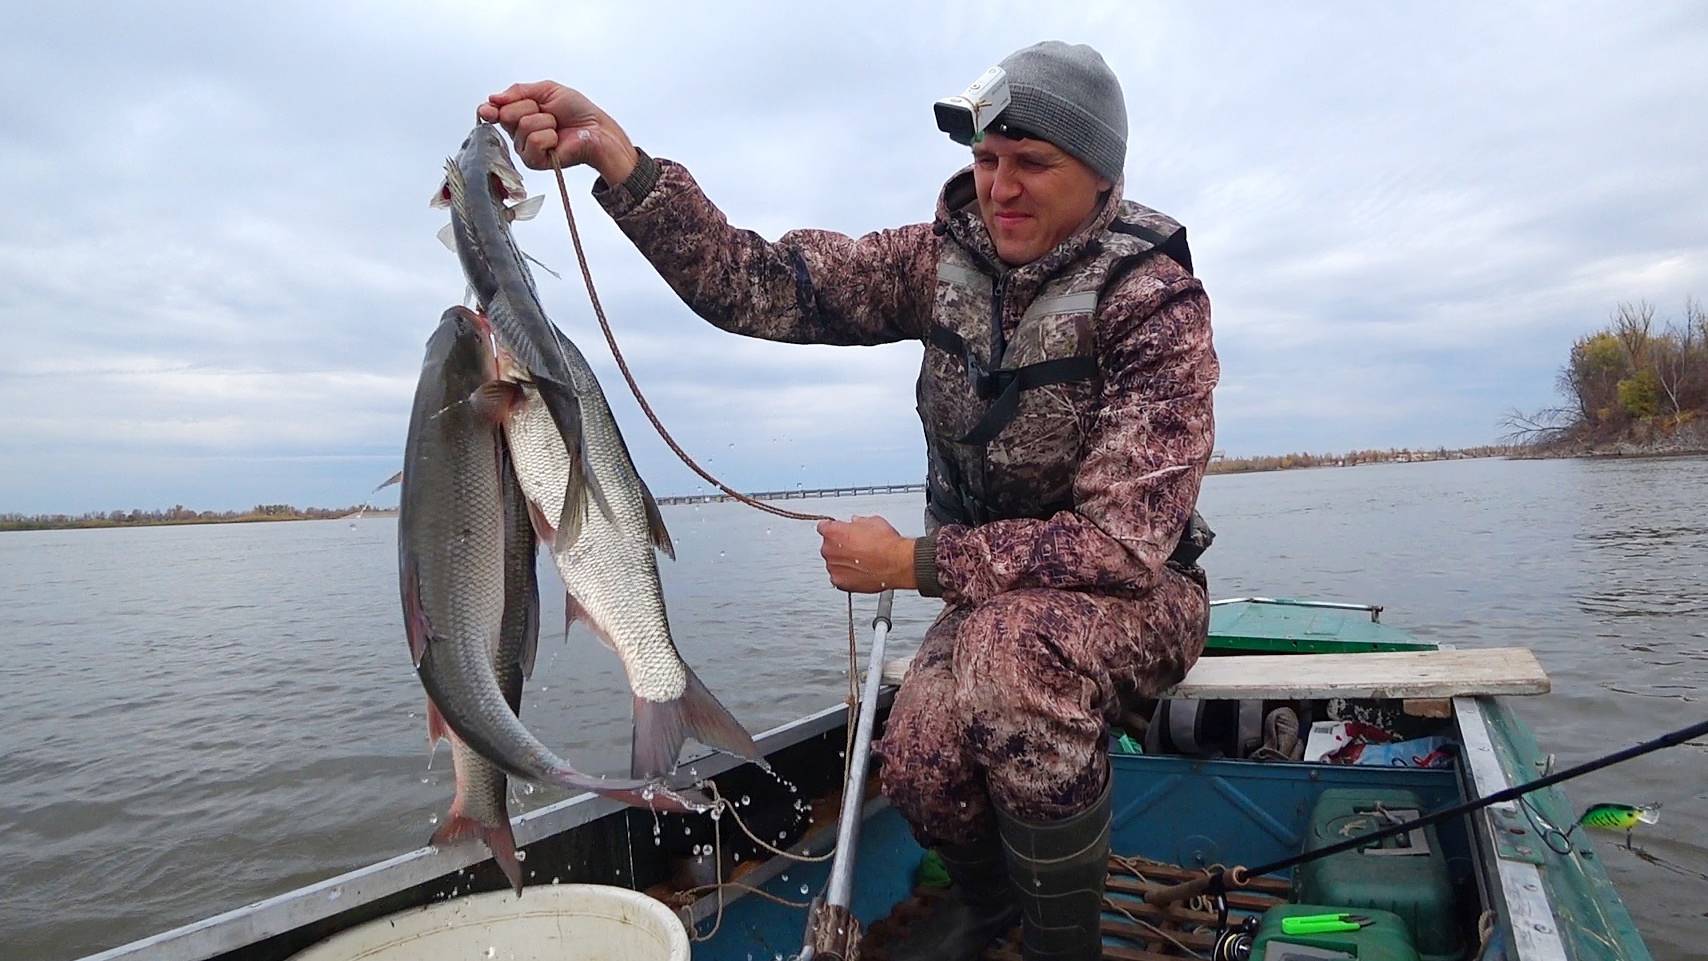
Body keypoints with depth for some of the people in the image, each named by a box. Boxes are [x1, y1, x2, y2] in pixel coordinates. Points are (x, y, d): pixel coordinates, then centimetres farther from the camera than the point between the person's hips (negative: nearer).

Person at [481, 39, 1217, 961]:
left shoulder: (1156, 302, -20)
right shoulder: (945, 257, -6)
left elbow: (1123, 540, -26)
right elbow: (760, 285, -17)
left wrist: (912, 563, -25)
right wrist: (612, 153, -27)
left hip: (1136, 594, -4)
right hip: (995, 590, 4)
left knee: (1012, 642, -36)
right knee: (917, 766, -20)